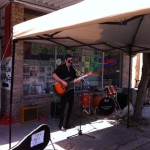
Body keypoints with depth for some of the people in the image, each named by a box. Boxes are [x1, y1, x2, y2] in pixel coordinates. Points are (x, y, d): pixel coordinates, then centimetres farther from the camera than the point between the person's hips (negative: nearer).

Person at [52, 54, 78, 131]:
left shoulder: (73, 69, 15)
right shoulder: (61, 67, -7)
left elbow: (74, 78, 21)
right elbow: (54, 75, -18)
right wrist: (62, 82, -25)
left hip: (71, 90, 7)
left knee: (70, 107, 10)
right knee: (64, 107, -10)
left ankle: (66, 124, 22)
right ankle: (62, 125, 0)